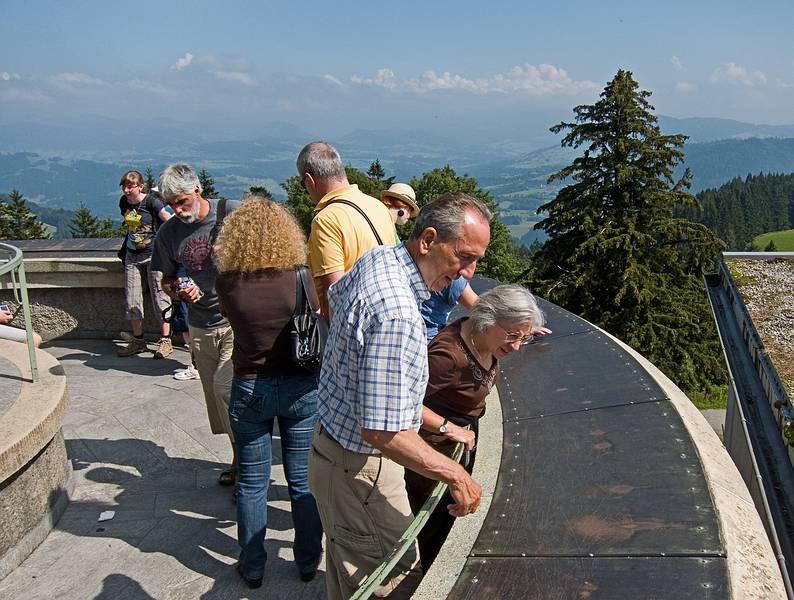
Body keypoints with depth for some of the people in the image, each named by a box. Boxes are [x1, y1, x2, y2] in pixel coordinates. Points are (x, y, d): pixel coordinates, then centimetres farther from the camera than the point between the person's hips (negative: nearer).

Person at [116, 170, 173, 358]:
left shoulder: (151, 201, -11)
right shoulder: (123, 202, 7)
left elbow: (169, 220, -19)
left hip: (153, 255, -6)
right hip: (132, 256, 6)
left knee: (160, 297, -3)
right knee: (131, 300, 6)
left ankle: (165, 341, 6)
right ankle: (138, 341, 18)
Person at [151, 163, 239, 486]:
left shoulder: (233, 214, -10)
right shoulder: (168, 234, 2)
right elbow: (166, 279, 15)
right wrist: (178, 291, -8)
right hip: (201, 328, 5)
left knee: (226, 389, -14)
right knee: (216, 398, 11)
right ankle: (241, 459, 29)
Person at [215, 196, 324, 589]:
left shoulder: (227, 283, -13)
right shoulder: (301, 279, -16)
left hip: (249, 391, 0)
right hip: (301, 388, 0)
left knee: (252, 483, 16)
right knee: (303, 479, 15)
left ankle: (252, 568, 30)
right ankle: (308, 562, 31)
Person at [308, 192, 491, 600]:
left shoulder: (375, 259, -2)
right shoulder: (397, 314, -34)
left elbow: (335, 295, 22)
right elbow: (381, 430, -33)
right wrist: (454, 473, -21)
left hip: (331, 440, 10)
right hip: (359, 470, -10)